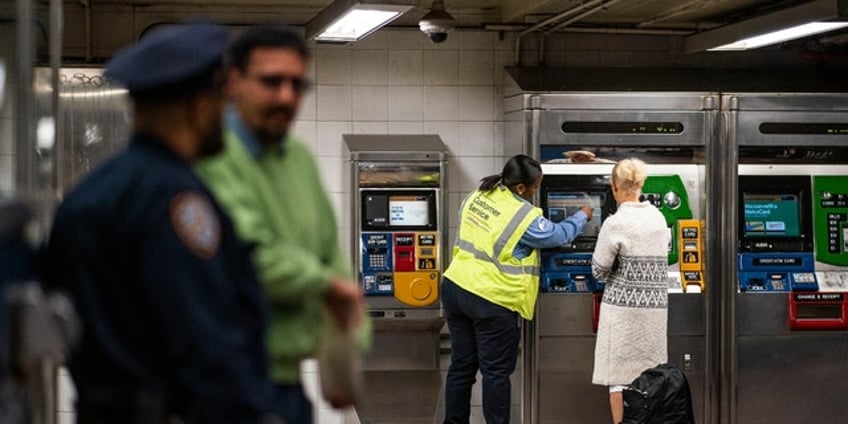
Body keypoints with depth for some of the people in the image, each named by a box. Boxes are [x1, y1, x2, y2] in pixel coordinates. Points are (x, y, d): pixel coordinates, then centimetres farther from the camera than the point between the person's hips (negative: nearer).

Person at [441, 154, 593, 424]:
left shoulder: (476, 197, 4)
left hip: (455, 288, 7)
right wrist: (582, 217, 17)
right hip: (492, 302, -7)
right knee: (496, 373, 5)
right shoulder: (524, 216, -16)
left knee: (462, 365, 16)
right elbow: (558, 235, 0)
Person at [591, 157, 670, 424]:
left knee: (619, 374, 2)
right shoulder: (658, 218, 5)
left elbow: (599, 271, -5)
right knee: (649, 374, 12)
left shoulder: (615, 223, -13)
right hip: (656, 305, 5)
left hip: (623, 305, -5)